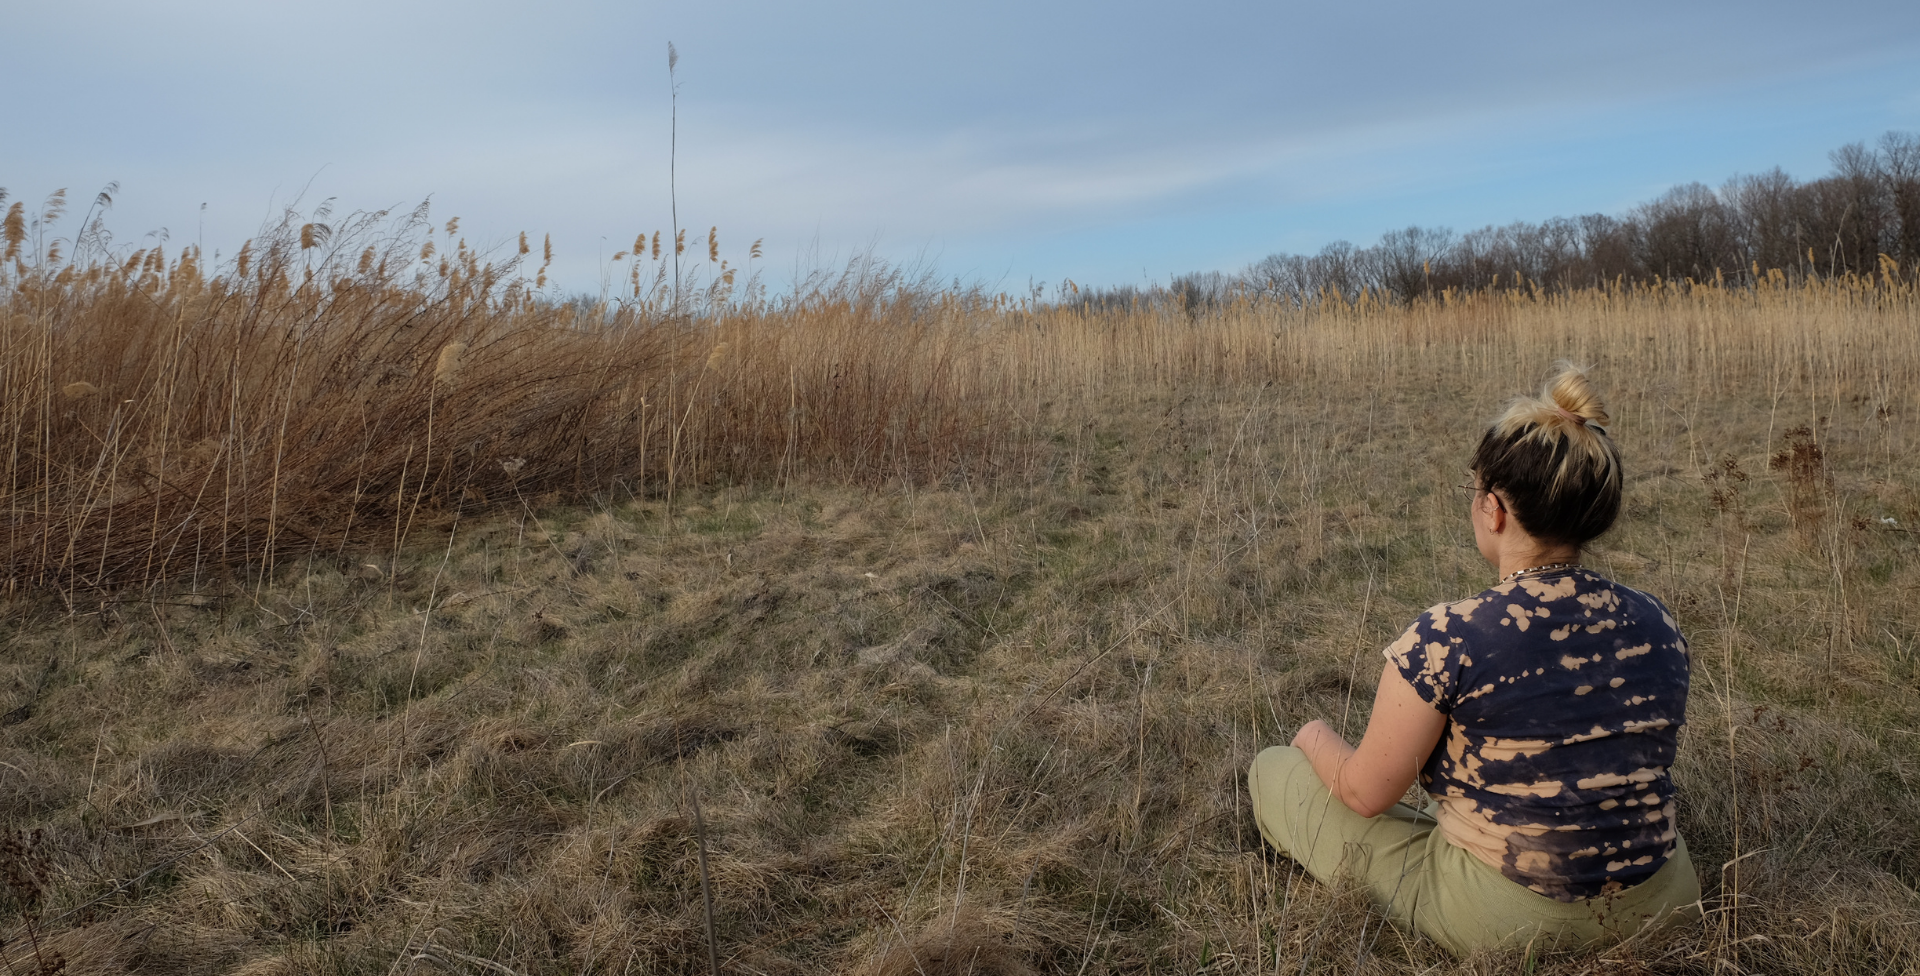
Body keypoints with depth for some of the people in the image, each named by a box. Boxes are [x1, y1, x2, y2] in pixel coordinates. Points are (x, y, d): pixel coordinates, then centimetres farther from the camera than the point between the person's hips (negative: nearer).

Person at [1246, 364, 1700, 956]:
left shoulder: (1445, 639, -24)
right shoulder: (1657, 625, -5)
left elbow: (1366, 793, -14)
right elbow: (1642, 770, 11)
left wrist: (1318, 739, 8)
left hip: (1499, 922, -6)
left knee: (1274, 771, 6)